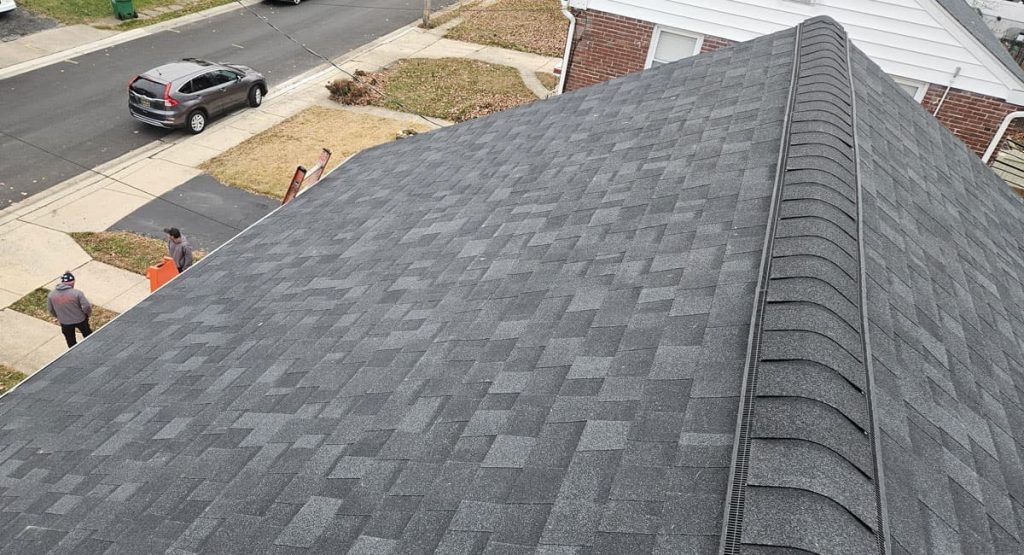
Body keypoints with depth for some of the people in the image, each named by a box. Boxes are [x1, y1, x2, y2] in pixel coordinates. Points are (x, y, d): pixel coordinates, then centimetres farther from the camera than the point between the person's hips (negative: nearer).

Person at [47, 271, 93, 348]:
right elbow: (87, 306, -23)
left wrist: (58, 317, 17)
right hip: (80, 319, -2)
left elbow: (51, 310, -1)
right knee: (87, 333, 26)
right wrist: (88, 314, -1)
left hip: (64, 322, 2)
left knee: (70, 340, 22)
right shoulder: (76, 293, -25)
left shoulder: (51, 294, -13)